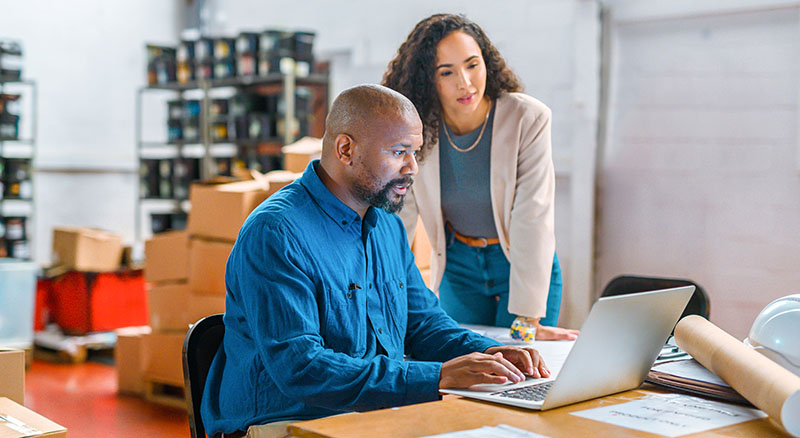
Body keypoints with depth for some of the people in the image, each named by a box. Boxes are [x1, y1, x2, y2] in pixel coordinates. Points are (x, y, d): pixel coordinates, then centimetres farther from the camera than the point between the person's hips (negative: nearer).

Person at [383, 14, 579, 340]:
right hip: (457, 265, 2)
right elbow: (397, 220, -12)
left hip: (527, 263, -2)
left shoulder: (528, 119, -22)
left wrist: (528, 319, -28)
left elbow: (532, 218, -24)